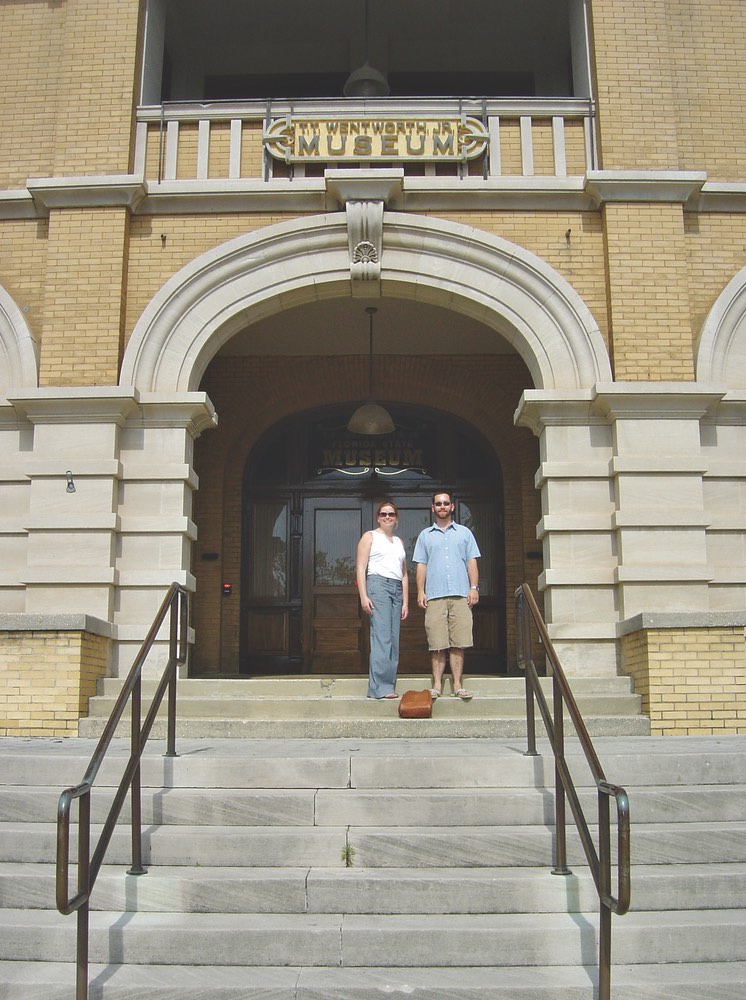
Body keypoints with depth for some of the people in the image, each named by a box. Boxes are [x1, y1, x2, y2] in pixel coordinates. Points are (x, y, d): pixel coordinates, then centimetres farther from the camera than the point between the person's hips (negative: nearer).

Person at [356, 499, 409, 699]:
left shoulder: (399, 542, 24)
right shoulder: (370, 537, 9)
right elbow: (361, 568, 0)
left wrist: (405, 602, 15)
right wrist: (363, 596, -11)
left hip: (397, 589, 6)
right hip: (378, 585, -6)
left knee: (394, 639, 1)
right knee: (381, 636, -14)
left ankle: (388, 686, 3)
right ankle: (379, 688, -14)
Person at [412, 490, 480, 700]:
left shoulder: (464, 532, 15)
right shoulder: (425, 535, 16)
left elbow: (472, 562, 11)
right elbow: (421, 565, 11)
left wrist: (474, 587, 0)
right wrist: (420, 592, 1)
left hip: (460, 595, 0)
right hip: (434, 596, 0)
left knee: (458, 642, -2)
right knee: (437, 643, -3)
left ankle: (458, 685, 1)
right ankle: (437, 685, 1)